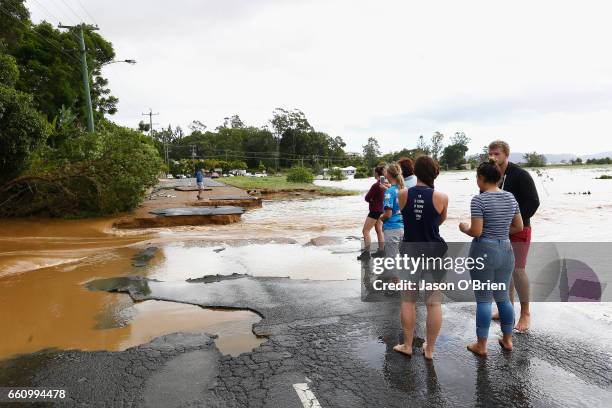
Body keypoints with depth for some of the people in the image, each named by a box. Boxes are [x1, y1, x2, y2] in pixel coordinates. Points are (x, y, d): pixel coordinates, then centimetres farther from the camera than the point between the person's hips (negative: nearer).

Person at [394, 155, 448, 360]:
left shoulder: (403, 195, -7)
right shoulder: (441, 197, -9)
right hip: (435, 253, -1)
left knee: (408, 300, 13)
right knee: (434, 302, 9)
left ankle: (407, 345, 23)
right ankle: (429, 349, 20)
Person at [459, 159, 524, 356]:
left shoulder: (479, 200, -16)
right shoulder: (510, 197, 4)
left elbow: (476, 232, -19)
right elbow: (519, 227, 11)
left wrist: (464, 228, 1)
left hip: (484, 252, -6)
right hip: (506, 251, 6)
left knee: (483, 299, 3)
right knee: (503, 297, 19)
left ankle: (481, 345, 13)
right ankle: (507, 340, 31)